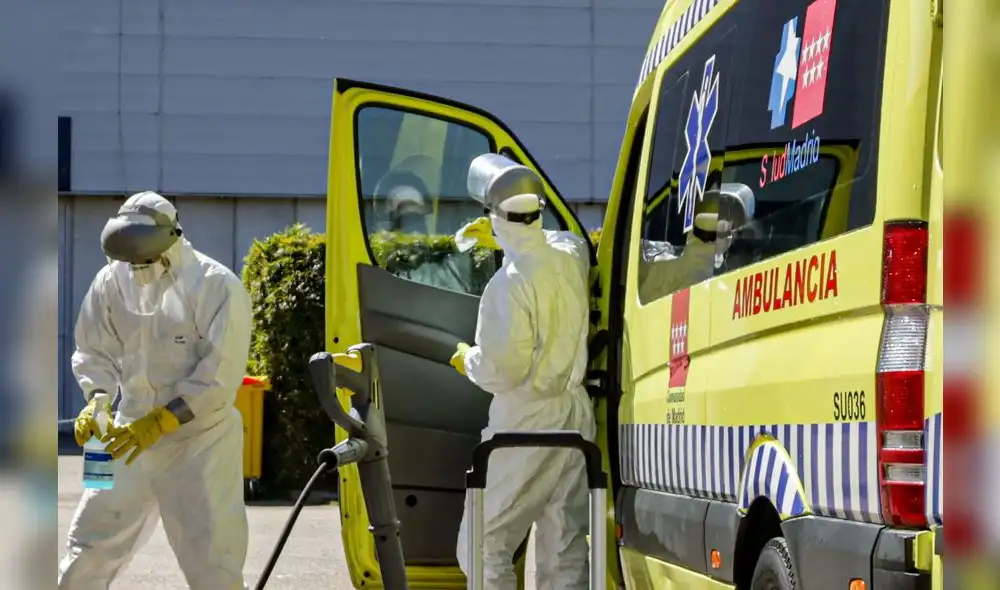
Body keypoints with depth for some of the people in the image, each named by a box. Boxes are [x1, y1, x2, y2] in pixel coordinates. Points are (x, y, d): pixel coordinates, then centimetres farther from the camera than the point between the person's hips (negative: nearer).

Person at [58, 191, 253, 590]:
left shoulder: (217, 286, -13)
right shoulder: (113, 280, 0)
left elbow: (220, 375, -16)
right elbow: (94, 353, 8)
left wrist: (160, 421, -22)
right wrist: (96, 402, -12)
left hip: (201, 440, -4)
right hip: (132, 435, 4)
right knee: (87, 548, 7)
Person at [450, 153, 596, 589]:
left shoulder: (509, 284, -21)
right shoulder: (570, 256, 1)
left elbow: (501, 370, -20)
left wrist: (467, 360, -1)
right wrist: (504, 241, 30)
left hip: (525, 422, -7)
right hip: (573, 414, 7)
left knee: (484, 545, 0)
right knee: (565, 549, 10)